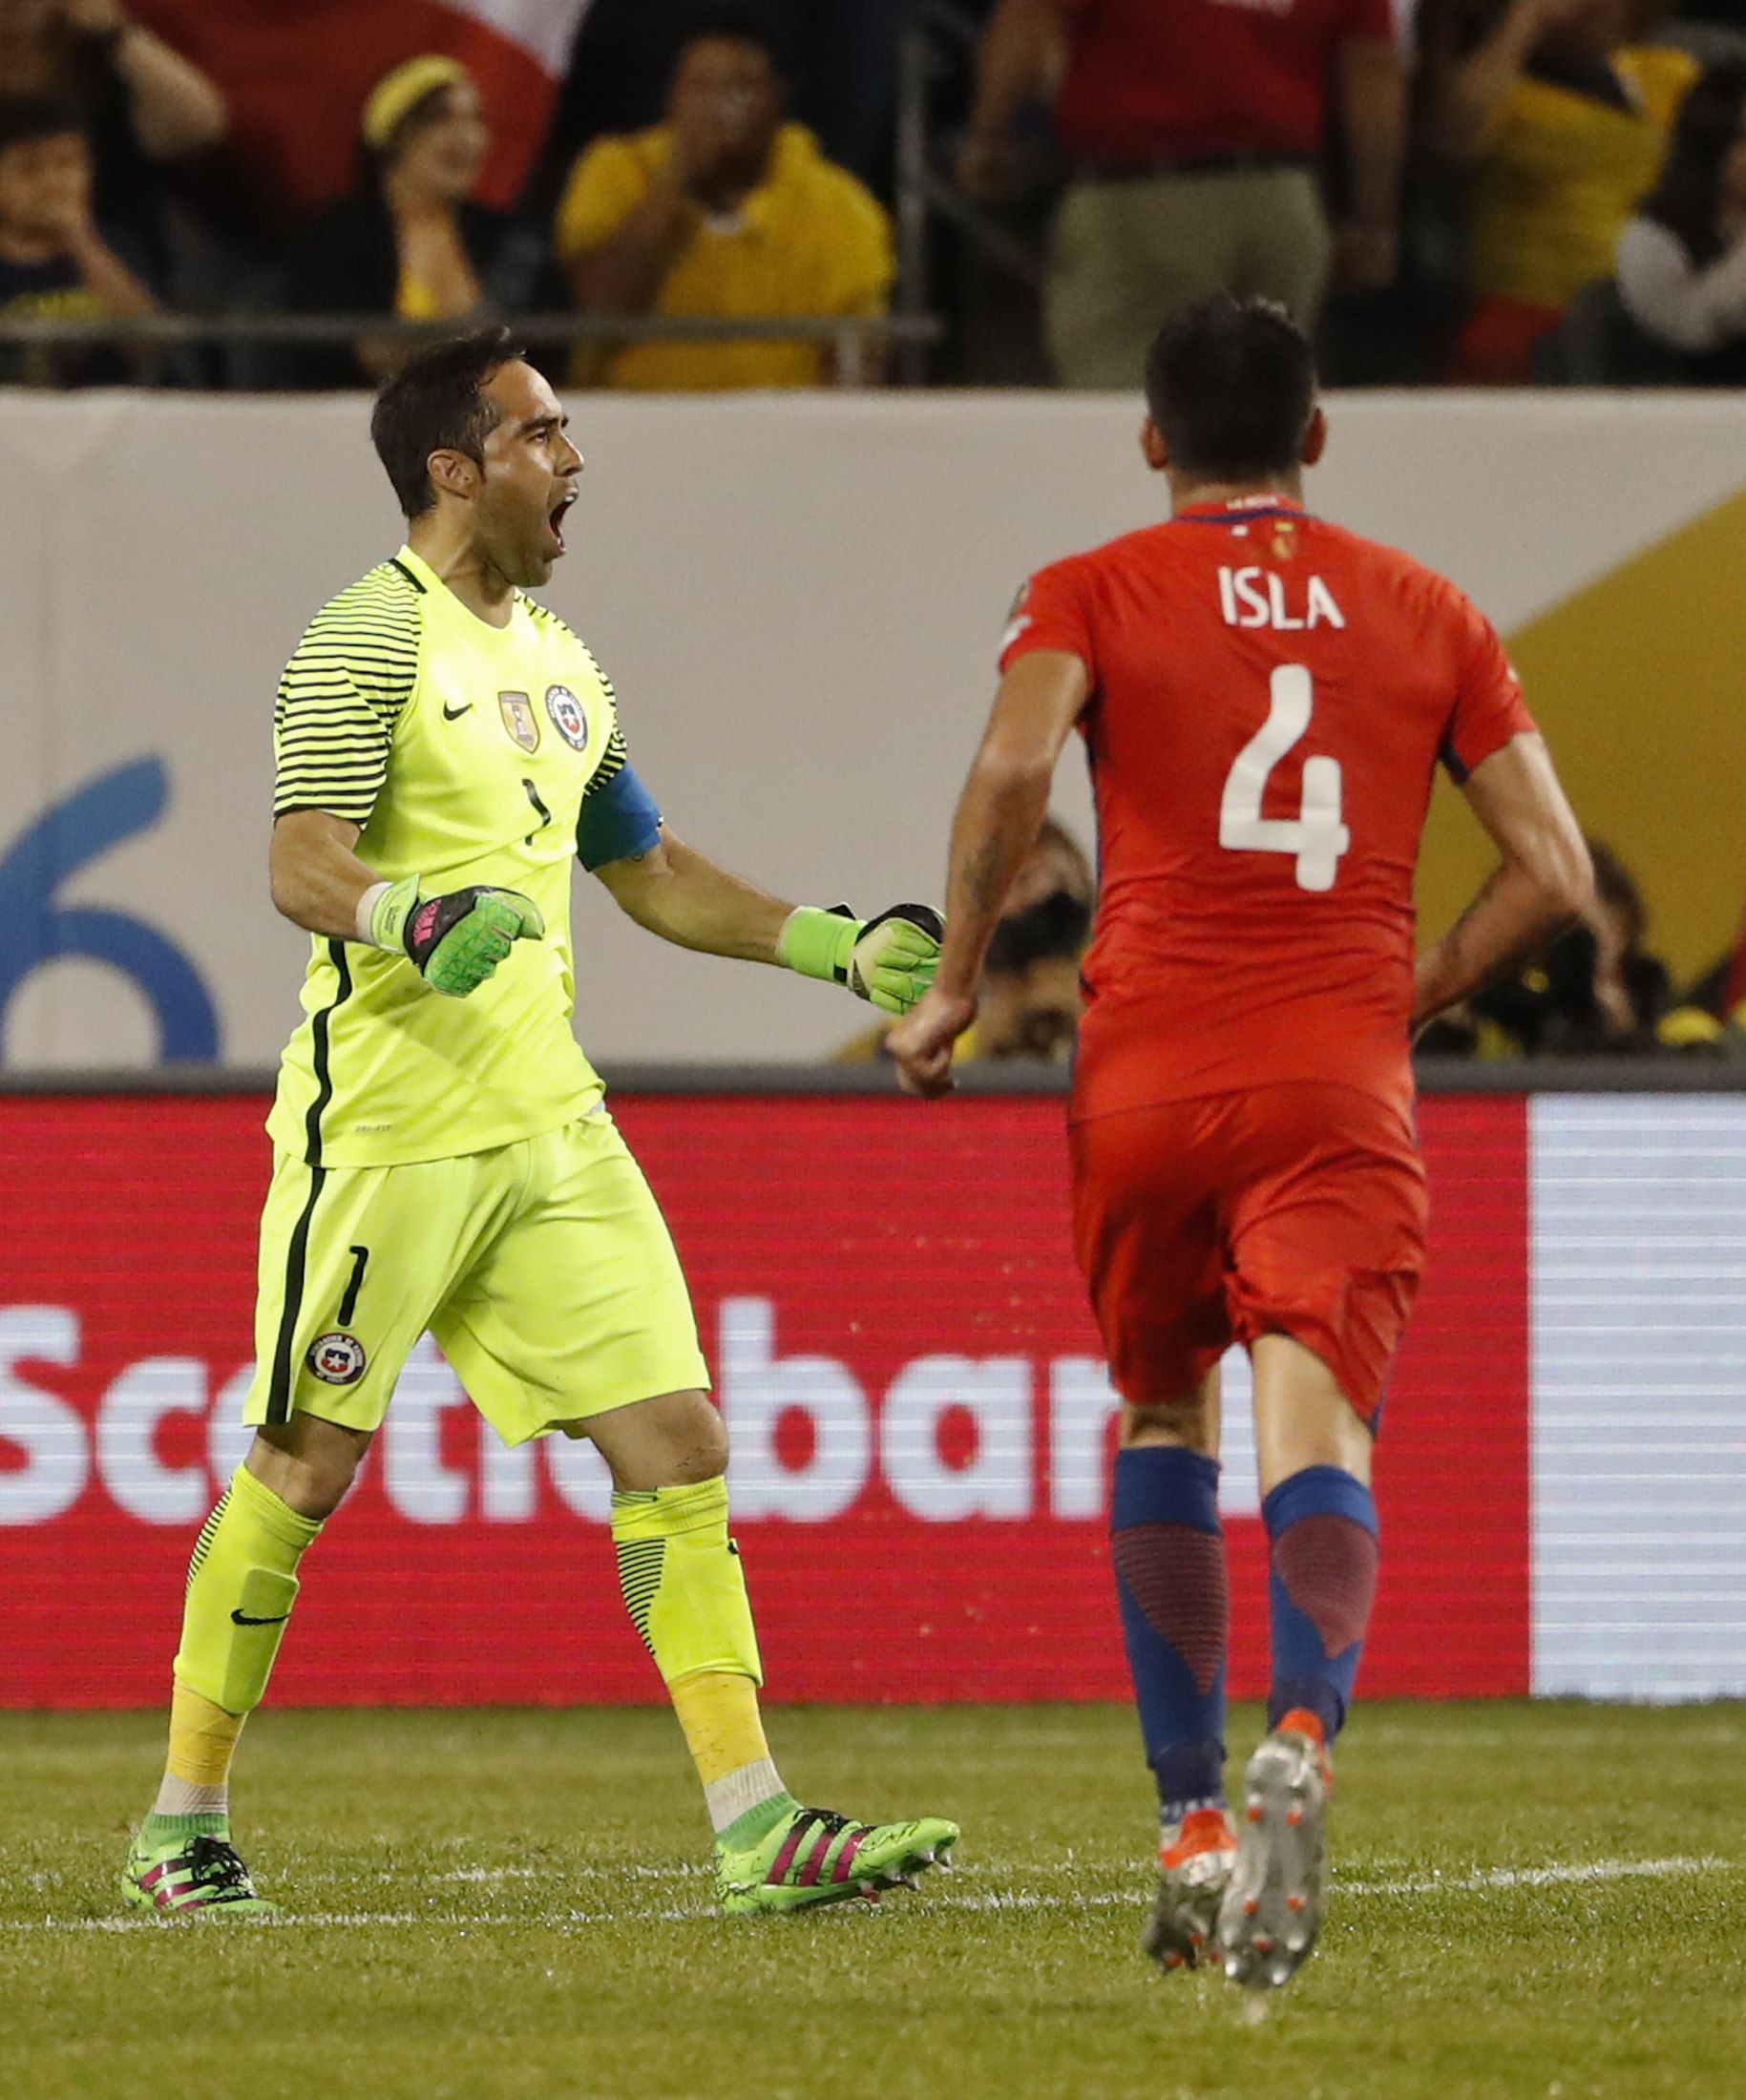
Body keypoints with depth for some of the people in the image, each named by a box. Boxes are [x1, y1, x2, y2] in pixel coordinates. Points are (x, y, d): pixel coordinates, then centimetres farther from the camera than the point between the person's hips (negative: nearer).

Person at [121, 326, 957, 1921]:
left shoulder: (559, 660, 18)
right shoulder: (372, 638, -8)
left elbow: (648, 873, 28)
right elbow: (302, 862, -18)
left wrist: (836, 947, 21)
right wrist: (418, 921, -37)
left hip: (548, 1124, 7)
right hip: (383, 1123, -7)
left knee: (676, 1444, -3)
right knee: (304, 1464, 0)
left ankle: (758, 1830, -5)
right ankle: (184, 1824, 13)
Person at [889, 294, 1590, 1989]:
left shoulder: (1094, 595, 7)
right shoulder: (1425, 612, 14)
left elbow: (1013, 763, -13)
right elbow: (1554, 870, 10)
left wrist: (954, 984, -2)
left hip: (1145, 1076, 0)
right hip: (1342, 1088, 0)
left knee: (1162, 1421, 20)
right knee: (1315, 1430, -12)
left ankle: (1191, 1822, 17)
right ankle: (1301, 1735, -41)